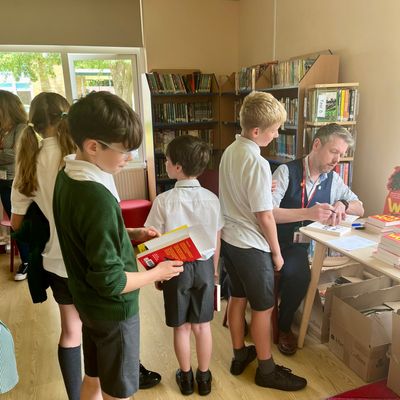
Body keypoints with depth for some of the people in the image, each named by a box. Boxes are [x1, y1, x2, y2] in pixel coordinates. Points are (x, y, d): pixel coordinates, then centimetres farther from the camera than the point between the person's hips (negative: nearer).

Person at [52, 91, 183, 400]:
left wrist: (131, 234, 3)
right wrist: (158, 273, -14)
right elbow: (111, 281, -28)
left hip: (88, 302, 8)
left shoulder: (68, 176, -4)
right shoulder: (98, 198, -32)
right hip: (113, 309, -8)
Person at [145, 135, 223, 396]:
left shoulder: (164, 200, -17)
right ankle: (204, 378, 33)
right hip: (204, 266, 2)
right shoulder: (212, 199, -7)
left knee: (182, 327, 15)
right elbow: (216, 240, 0)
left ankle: (186, 377, 35)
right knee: (203, 325, 17)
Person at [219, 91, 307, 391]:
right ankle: (267, 370, 26)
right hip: (252, 246, -8)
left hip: (229, 239, 9)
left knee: (238, 298, 20)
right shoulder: (258, 163, -24)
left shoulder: (229, 152, 3)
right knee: (263, 308, 8)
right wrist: (276, 252, -7)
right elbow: (265, 217, -19)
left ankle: (240, 355, 38)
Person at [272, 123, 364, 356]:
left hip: (301, 246, 3)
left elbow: (360, 208, 15)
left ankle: (284, 326, 3)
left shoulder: (333, 180, 7)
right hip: (273, 240, -3)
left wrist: (342, 204, -8)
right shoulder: (287, 171, -10)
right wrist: (308, 213, -30)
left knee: (298, 276, -25)